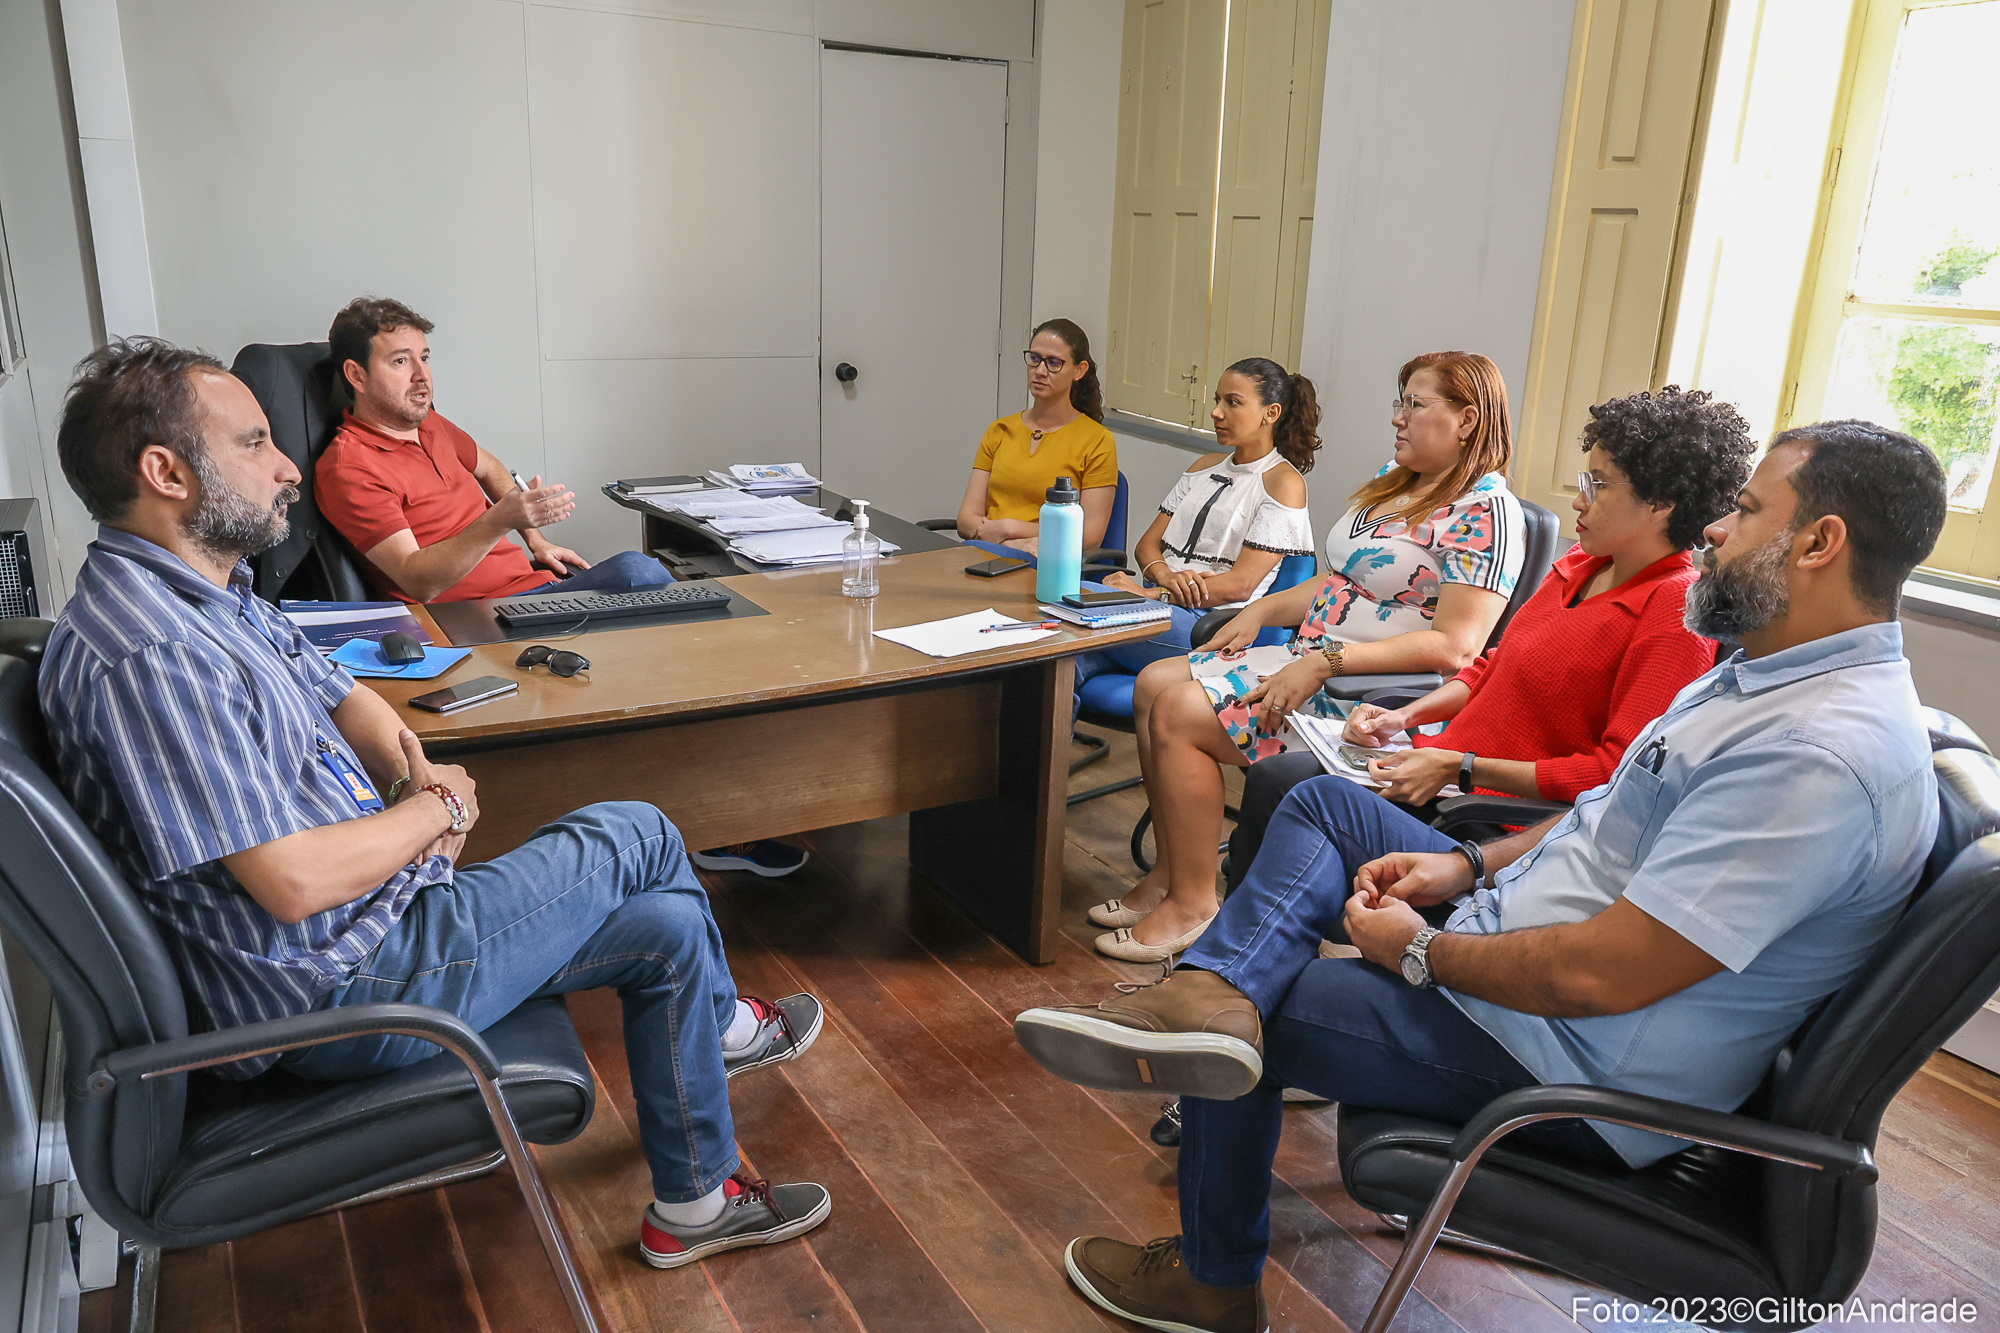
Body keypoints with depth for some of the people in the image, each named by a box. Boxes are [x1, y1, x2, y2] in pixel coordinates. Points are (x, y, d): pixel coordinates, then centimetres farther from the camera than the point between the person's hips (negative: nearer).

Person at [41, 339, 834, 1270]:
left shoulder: (214, 594, 8)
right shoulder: (150, 657, -26)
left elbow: (341, 697, 20)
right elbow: (295, 883, -29)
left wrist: (413, 767, -2)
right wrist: (439, 811, -12)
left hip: (376, 916, 10)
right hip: (340, 984, -10)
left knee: (667, 928, 8)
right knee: (639, 836, -3)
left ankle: (694, 1204, 28)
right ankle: (721, 1023, 24)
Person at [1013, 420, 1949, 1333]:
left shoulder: (1822, 755, -29)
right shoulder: (1773, 675, 5)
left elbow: (1600, 977, -31)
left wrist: (1421, 951, -17)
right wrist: (1466, 866, 4)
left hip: (1576, 1072, -10)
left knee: (1265, 1010, -1)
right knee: (1325, 803, 7)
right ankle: (1213, 994, -15)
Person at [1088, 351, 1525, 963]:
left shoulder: (1485, 510, -13)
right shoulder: (1393, 483, 16)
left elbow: (1454, 645, -23)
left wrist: (1325, 661, -25)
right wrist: (1263, 608, 7)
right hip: (1310, 667, 10)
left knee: (1181, 712, -21)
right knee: (1154, 683, -2)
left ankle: (1192, 903, -8)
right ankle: (1171, 872, 4)